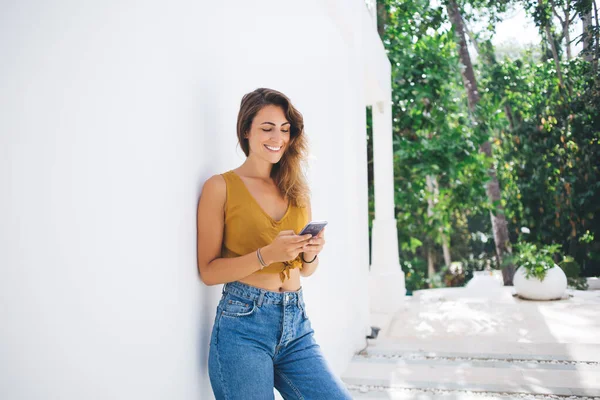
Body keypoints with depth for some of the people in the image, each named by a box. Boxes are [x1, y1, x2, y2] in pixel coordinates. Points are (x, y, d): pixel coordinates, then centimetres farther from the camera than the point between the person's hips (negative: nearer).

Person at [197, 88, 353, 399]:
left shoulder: (296, 190, 11)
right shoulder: (221, 187, -3)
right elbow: (208, 271, -6)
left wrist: (311, 253, -6)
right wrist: (266, 255, -19)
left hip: (297, 324, 4)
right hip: (242, 324, -4)